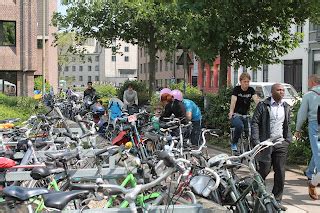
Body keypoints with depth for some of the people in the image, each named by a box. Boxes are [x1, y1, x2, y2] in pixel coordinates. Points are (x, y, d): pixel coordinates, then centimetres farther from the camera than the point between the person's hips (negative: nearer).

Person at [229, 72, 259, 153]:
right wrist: (231, 112, -39)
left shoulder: (251, 90, 3)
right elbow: (233, 101, -21)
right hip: (236, 115, -4)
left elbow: (256, 100, -14)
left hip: (245, 115, 4)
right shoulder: (236, 89, -6)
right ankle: (234, 143, -12)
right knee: (240, 126, -32)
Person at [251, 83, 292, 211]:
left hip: (281, 144, 4)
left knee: (280, 173, 3)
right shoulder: (263, 105, -2)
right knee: (264, 170, -1)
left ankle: (277, 200, 12)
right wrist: (256, 141, -11)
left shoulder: (286, 107, 14)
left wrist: (288, 139, 11)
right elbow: (255, 123, -4)